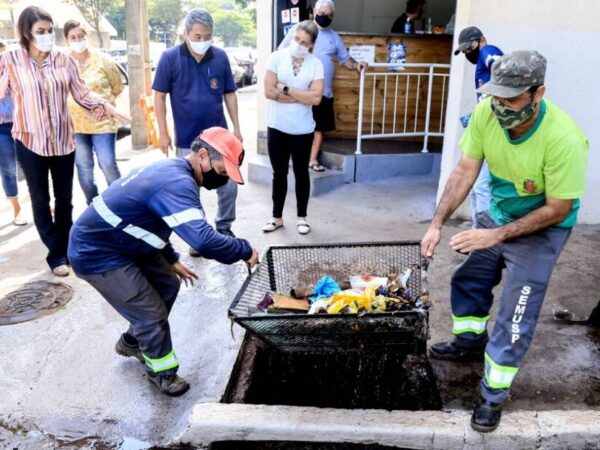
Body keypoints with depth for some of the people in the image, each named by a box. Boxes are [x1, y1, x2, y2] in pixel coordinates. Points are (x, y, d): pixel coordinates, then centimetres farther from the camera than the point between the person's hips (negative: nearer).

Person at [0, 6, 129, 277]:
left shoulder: (63, 60, 0)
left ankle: (65, 249, 26)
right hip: (30, 142, -2)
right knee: (41, 201, 5)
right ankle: (56, 254, 18)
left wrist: (105, 107, -10)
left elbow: (81, 92, 3)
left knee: (64, 198, 11)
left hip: (63, 140, 2)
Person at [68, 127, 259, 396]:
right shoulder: (177, 183, -31)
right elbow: (203, 240, -42)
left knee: (167, 285, 18)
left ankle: (132, 342, 39)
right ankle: (162, 372, 20)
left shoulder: (172, 171, 4)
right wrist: (245, 250, -25)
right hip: (95, 252, -10)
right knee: (151, 313, -5)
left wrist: (171, 260, 19)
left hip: (121, 243, 10)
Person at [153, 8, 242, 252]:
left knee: (229, 186, 7)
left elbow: (229, 94, 6)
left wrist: (236, 127, 4)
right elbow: (159, 96, -4)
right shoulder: (170, 58, -8)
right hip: (187, 140, -2)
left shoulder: (220, 57, -1)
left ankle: (224, 228, 29)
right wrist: (163, 133, -7)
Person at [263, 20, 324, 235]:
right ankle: (277, 217, 25)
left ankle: (302, 217, 25)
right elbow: (269, 91, -13)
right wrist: (301, 96, -11)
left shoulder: (316, 64, -3)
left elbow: (316, 98, -14)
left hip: (303, 130, 0)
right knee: (279, 173, 11)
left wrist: (286, 89, -12)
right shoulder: (276, 57, -4)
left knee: (301, 173, 11)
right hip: (277, 127, 0)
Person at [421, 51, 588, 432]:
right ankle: (470, 342, 48)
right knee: (467, 281, 20)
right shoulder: (487, 112, -22)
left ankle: (493, 397, 18)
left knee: (515, 320, -2)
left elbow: (557, 210, -24)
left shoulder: (563, 138, -34)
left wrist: (497, 235, -27)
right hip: (497, 215, 6)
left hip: (542, 229, -5)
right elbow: (465, 171, -13)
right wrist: (437, 224, -18)